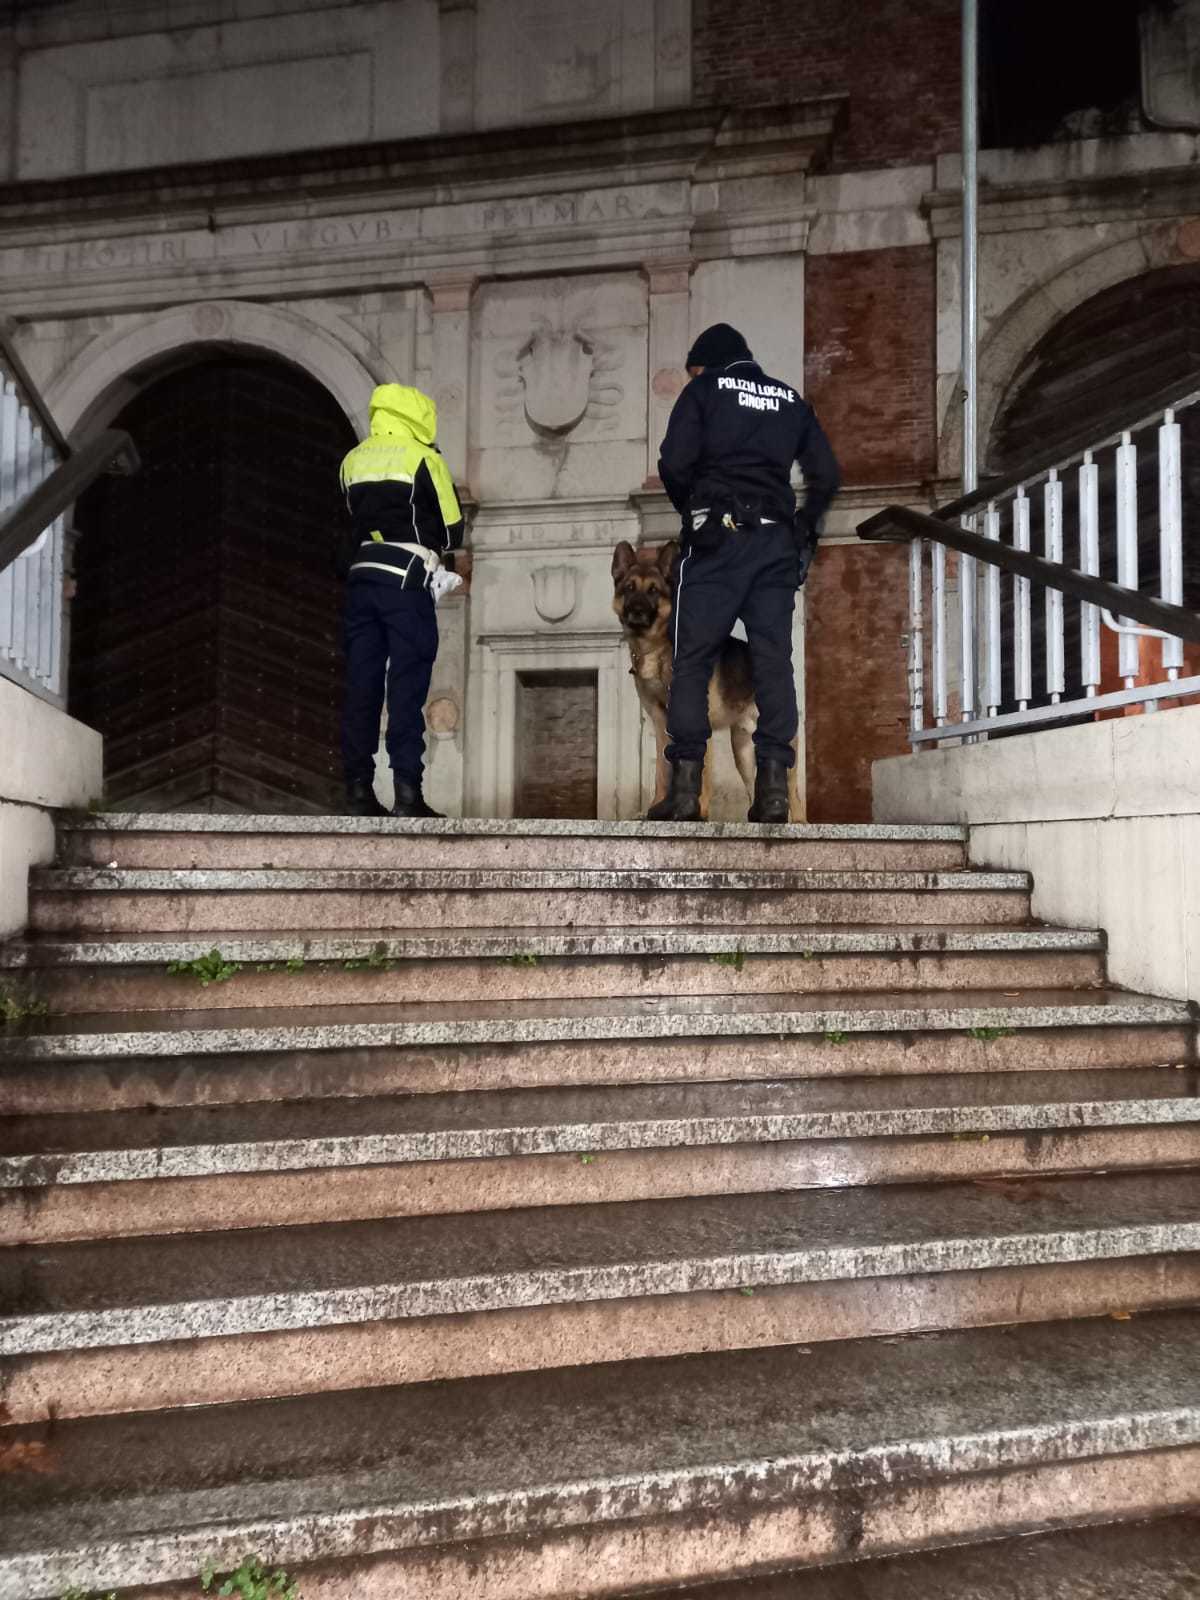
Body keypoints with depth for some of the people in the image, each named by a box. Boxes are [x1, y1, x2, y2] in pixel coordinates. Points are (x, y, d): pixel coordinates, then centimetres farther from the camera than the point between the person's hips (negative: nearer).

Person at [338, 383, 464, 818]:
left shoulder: (353, 459, 14)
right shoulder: (424, 458, -1)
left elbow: (351, 518, 16)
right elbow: (452, 528, 2)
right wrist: (439, 550, 20)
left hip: (360, 577, 5)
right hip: (406, 580, -5)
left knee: (361, 684, 6)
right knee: (407, 685, -6)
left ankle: (358, 789, 6)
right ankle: (407, 791, -9)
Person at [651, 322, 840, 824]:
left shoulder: (703, 390, 8)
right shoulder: (791, 401, 20)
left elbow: (674, 464, -5)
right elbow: (825, 475, 14)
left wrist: (691, 510, 12)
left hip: (717, 538, -4)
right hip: (777, 543, 4)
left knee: (692, 659, -3)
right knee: (773, 660, 1)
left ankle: (685, 787, -9)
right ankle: (773, 784, -6)